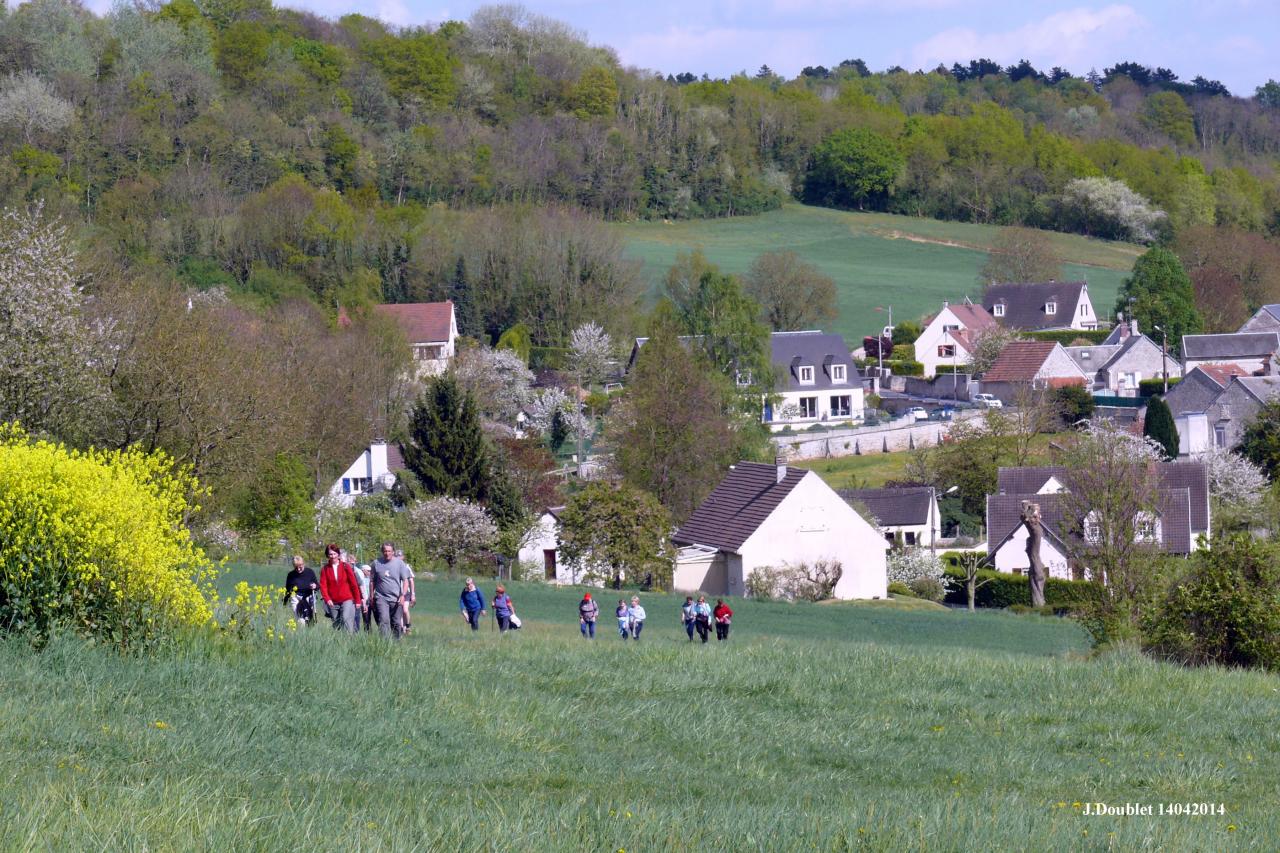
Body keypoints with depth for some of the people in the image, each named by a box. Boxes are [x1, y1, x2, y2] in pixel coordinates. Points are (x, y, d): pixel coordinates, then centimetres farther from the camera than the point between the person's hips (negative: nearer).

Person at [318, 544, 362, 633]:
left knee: (346, 619, -21)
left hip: (347, 601, -3)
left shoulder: (346, 567, 2)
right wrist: (327, 599, -18)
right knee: (336, 624, 5)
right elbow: (323, 585, -2)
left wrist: (358, 600, 2)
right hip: (333, 603, 3)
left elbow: (354, 584, 3)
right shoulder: (325, 569, 5)